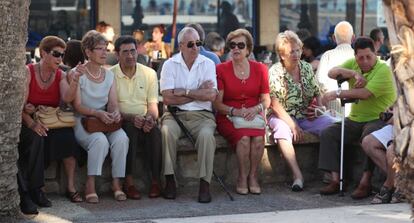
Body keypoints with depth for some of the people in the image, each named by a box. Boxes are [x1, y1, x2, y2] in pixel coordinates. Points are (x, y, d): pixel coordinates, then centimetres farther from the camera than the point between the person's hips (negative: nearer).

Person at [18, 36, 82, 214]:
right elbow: (20, 105, -14)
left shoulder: (60, 75, 7)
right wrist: (32, 124, -31)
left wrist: (75, 79, -29)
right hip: (29, 123, -4)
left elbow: (67, 98, -13)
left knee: (67, 134, -27)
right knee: (35, 138, -36)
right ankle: (31, 191, -32)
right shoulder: (28, 72, -6)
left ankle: (71, 187, -21)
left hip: (52, 124, 4)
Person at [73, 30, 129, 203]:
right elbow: (77, 106, -11)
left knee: (121, 138, -28)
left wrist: (115, 112, -19)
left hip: (106, 121, 4)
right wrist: (97, 113, -27)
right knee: (100, 140, -35)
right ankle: (90, 185, -28)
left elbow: (113, 103, 6)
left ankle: (116, 183, -20)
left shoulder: (109, 75, 13)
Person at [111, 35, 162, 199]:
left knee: (154, 131, -32)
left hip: (145, 120, 2)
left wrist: (151, 117, -20)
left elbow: (153, 103, 4)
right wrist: (130, 117, -24)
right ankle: (128, 182, -33)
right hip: (122, 122, -2)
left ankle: (155, 181, -26)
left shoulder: (149, 73, 9)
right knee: (130, 129, -36)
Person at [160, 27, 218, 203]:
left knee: (206, 135, -32)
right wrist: (199, 93, -5)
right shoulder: (170, 65, 5)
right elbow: (167, 98, -6)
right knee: (168, 131, -33)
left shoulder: (208, 64, 8)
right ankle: (170, 180, -23)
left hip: (201, 115, 0)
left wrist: (184, 92, -7)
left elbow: (211, 95, -6)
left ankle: (205, 183, -26)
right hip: (175, 114, 0)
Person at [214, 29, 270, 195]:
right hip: (228, 117, -2)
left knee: (258, 137, -31)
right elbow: (217, 103, -1)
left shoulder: (260, 69, 11)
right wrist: (235, 111, -17)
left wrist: (257, 108, -11)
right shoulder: (221, 69, 3)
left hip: (254, 116, 2)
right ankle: (242, 178, -18)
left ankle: (253, 176, -14)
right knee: (244, 137, -33)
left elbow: (266, 100, 11)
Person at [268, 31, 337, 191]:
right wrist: (293, 125, -19)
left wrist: (317, 108, -5)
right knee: (282, 130, -38)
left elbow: (317, 94, 18)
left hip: (307, 116, 4)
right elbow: (275, 105, -12)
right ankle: (297, 175, -41)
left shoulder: (307, 68, 10)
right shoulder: (274, 72, -5)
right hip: (283, 116, -4)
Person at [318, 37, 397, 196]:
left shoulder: (383, 70, -13)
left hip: (379, 119, -7)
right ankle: (335, 180, -15)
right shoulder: (353, 64, 9)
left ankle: (365, 182, -31)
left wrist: (337, 93, -19)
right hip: (355, 119, 7)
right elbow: (331, 73, -6)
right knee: (327, 134, -10)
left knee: (369, 135, -37)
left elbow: (366, 93, -25)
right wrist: (354, 73, -21)